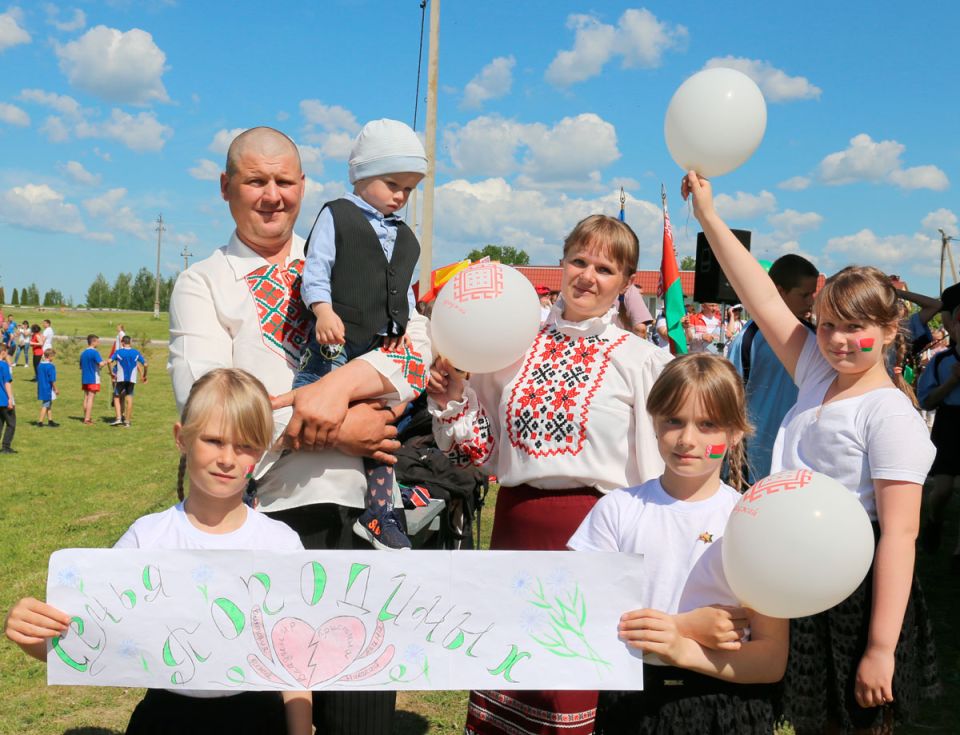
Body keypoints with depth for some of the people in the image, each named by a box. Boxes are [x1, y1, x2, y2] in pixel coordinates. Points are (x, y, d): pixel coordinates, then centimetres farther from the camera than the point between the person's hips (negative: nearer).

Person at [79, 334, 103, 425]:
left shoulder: (83, 353, 12)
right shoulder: (94, 352, -11)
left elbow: (81, 367, 17)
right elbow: (100, 363, -22)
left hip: (84, 379, 7)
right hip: (93, 379, -7)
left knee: (86, 398, 12)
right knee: (90, 398, -6)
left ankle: (86, 417, 16)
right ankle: (87, 419, -9)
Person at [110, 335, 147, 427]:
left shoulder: (118, 352, 1)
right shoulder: (136, 353, 5)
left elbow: (109, 361, -11)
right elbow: (145, 364, 1)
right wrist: (145, 376, 13)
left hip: (121, 378, -2)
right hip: (132, 379, 2)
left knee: (117, 397, 10)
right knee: (129, 398, 4)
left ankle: (118, 418, -3)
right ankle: (127, 421, 5)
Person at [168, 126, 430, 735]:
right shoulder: (203, 284, 7)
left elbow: (421, 344, 0)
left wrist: (342, 383, -19)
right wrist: (332, 430, -15)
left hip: (359, 508, 2)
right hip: (266, 513, -2)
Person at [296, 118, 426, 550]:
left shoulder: (406, 239, 18)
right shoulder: (337, 216, 0)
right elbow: (315, 270, -8)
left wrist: (405, 323, 9)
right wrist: (323, 310, -22)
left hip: (379, 349, 6)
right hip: (335, 343, -5)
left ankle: (378, 514, 16)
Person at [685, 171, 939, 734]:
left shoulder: (890, 414, -15)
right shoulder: (818, 376, 5)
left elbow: (900, 533, -20)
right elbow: (764, 298, 5)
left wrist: (881, 648, -24)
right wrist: (709, 215, 4)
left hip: (856, 593, -7)